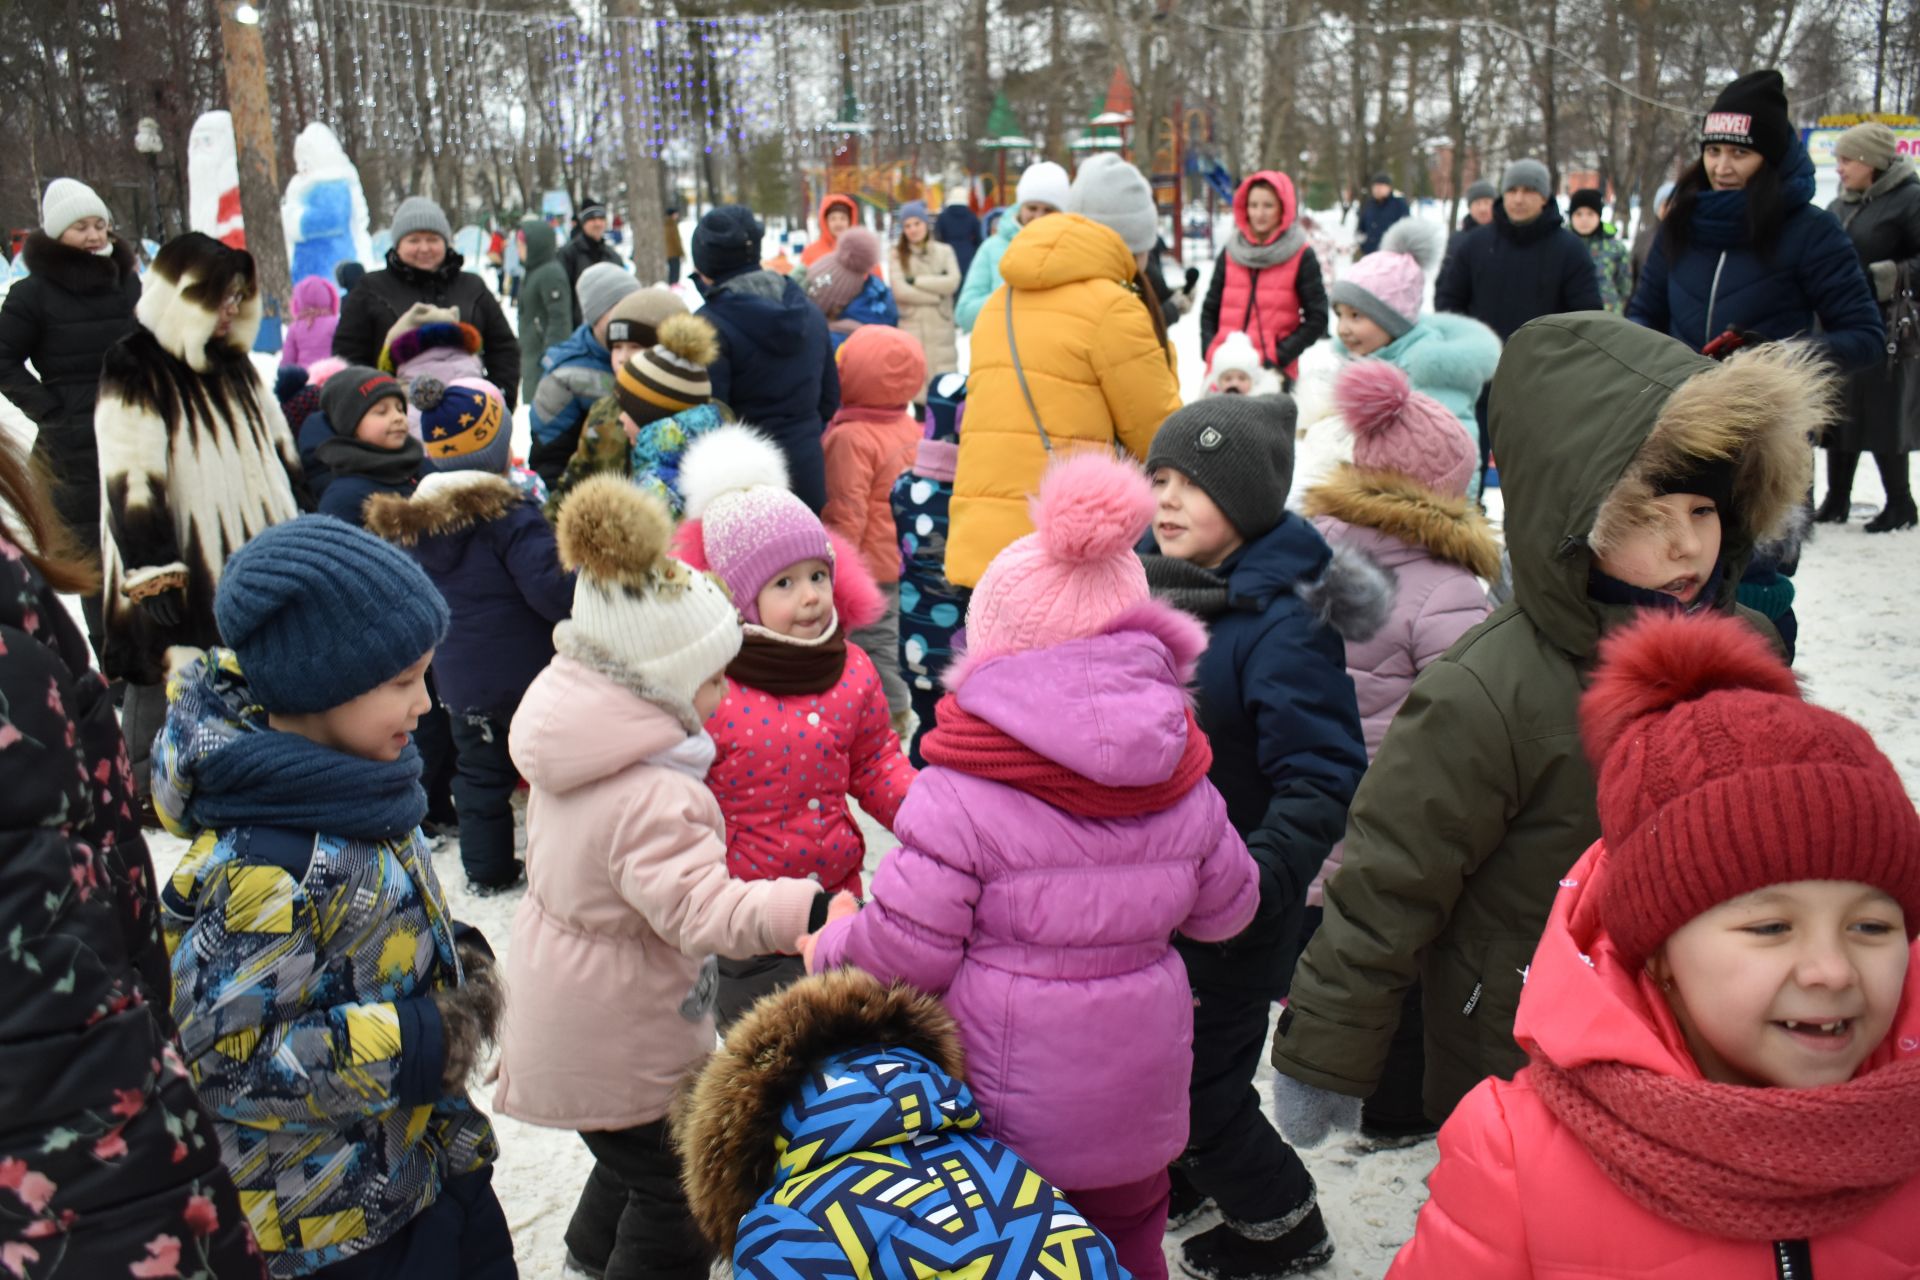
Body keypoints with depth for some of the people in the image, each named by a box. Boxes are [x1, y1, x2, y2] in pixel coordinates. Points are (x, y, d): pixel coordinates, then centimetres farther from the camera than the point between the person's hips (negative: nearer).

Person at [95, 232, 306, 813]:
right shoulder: (134, 372, -11)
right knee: (165, 684, 2)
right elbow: (131, 481, -18)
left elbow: (281, 454, 21)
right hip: (180, 574, -7)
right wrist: (155, 574, -23)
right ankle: (146, 796, 15)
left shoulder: (235, 366, 13)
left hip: (249, 563, 7)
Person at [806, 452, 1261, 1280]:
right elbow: (1225, 913, 8)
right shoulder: (1185, 786, -5)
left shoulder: (960, 798, -22)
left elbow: (905, 952, -19)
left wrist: (826, 951, 1)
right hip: (1137, 1112, 5)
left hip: (999, 1119, -4)